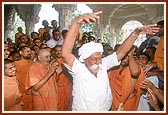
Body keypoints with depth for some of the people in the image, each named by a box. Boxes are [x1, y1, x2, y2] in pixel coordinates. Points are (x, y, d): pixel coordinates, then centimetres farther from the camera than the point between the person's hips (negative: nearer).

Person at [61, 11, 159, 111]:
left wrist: (135, 33, -12)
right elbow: (65, 53, -32)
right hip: (82, 110, -4)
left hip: (106, 110, 4)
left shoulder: (103, 65, -2)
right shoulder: (78, 69, -16)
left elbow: (121, 52, -1)